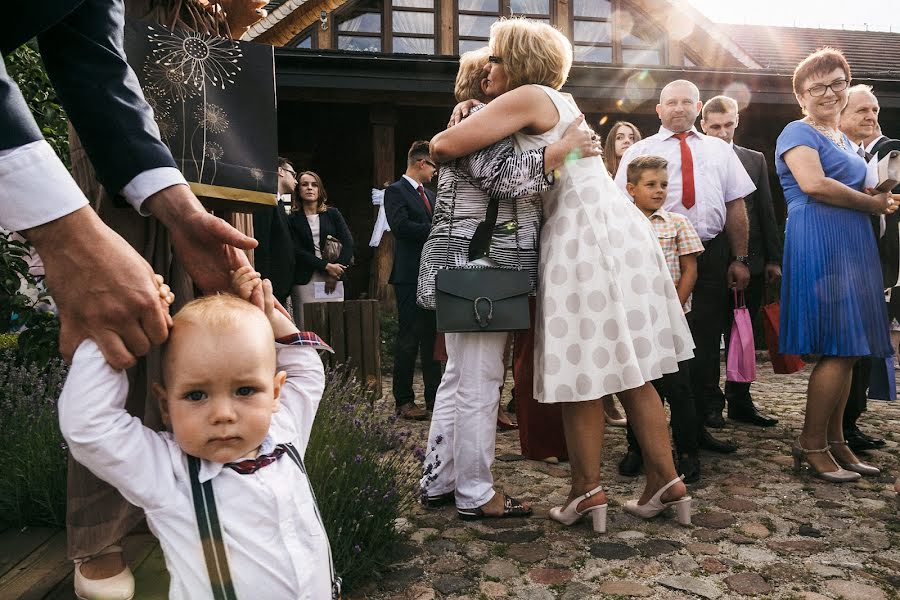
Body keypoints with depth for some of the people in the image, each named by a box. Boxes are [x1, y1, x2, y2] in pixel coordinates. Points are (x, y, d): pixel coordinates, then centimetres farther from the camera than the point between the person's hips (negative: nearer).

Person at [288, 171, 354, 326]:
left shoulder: (333, 214, 12)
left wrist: (335, 275, -6)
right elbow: (297, 251, -3)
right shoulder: (292, 220, 7)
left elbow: (348, 244, 4)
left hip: (333, 282, 2)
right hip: (304, 282, -1)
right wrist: (327, 267, -12)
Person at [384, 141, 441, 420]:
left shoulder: (429, 194, 21)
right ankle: (403, 400, 5)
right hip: (410, 275, -8)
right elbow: (401, 226, -18)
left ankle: (434, 397, 17)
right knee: (409, 339, -4)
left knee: (432, 337, 10)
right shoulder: (395, 191, -4)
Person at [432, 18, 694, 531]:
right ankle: (666, 483, 17)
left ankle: (588, 493, 10)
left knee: (582, 373, -1)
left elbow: (448, 145, -12)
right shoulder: (560, 102, 24)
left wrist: (437, 142, 10)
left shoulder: (528, 97, -5)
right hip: (616, 230, 9)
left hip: (585, 238, -9)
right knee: (626, 371, 11)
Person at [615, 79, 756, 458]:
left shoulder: (720, 150, 16)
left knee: (705, 345, 7)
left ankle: (696, 426, 21)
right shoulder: (639, 152, 6)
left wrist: (739, 259, 6)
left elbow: (736, 206, 12)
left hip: (711, 255, 3)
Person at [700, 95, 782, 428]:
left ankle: (740, 402, 23)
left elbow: (766, 212, 11)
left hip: (750, 262, 4)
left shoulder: (755, 160, 12)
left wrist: (773, 259, 7)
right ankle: (710, 404, 16)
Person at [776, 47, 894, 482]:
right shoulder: (798, 133, -4)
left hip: (852, 245, 9)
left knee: (847, 350, 8)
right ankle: (811, 444, 1)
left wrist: (879, 196, 8)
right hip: (819, 244, -9)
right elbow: (813, 184, -20)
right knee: (838, 349, -10)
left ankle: (834, 441, 16)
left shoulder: (844, 140, 23)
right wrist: (874, 204, -9)